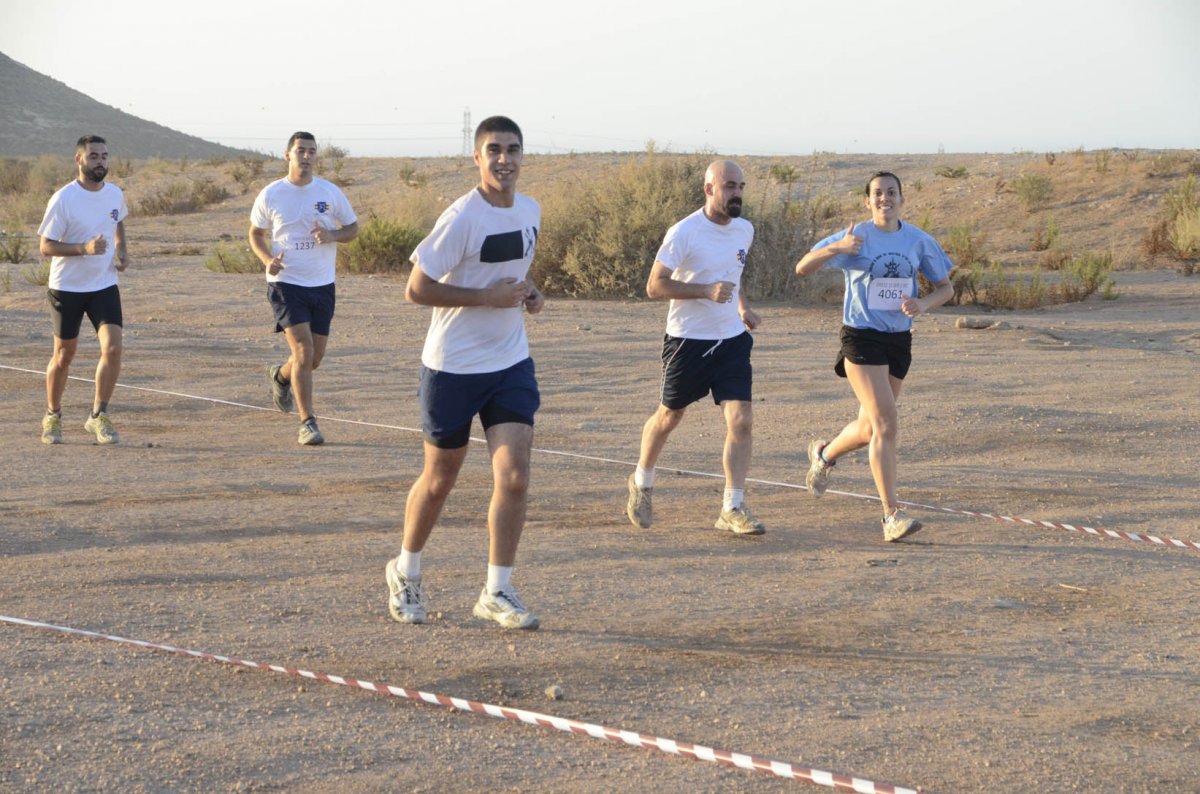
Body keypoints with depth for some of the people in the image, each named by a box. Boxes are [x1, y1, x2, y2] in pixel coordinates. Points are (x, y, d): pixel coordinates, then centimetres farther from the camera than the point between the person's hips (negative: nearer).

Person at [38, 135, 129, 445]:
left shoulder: (115, 194, 0)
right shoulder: (63, 199, -16)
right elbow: (46, 247, -14)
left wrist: (121, 250, 4)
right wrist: (84, 248, -28)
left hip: (105, 285, 3)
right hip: (67, 287, -3)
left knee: (112, 349, -12)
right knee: (64, 355, 8)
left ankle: (98, 417, 2)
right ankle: (52, 416, 28)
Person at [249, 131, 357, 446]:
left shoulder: (330, 193, 1)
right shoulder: (270, 195, -2)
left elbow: (352, 228, 10)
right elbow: (256, 234, 10)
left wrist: (333, 235, -12)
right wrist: (267, 259, -10)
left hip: (322, 284, 3)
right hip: (286, 282, -3)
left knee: (315, 357, 10)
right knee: (303, 350, -16)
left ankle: (280, 375, 44)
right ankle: (307, 423, -10)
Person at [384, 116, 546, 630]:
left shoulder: (530, 212, 5)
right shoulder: (462, 217, -18)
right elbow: (416, 289, -18)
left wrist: (528, 291, 3)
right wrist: (487, 297, -21)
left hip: (511, 362, 5)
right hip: (452, 365, -5)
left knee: (514, 476, -7)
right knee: (440, 480, 9)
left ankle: (497, 593, 5)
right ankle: (406, 573, 34)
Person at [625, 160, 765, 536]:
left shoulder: (745, 230, 5)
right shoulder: (684, 233, -15)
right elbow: (655, 286, -16)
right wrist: (707, 290, -26)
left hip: (731, 339, 4)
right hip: (688, 340, -4)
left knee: (741, 421, -9)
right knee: (669, 417, 12)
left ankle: (733, 508, -2)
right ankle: (641, 483, 37)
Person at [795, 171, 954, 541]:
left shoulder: (918, 241, 4)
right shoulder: (856, 237, -6)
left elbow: (945, 287, 12)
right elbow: (802, 268, -8)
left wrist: (923, 304, -10)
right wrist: (837, 248, -26)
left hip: (899, 341, 5)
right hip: (861, 339, -5)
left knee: (870, 428, 16)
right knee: (886, 425, -16)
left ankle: (823, 455, 48)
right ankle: (891, 516, -14)